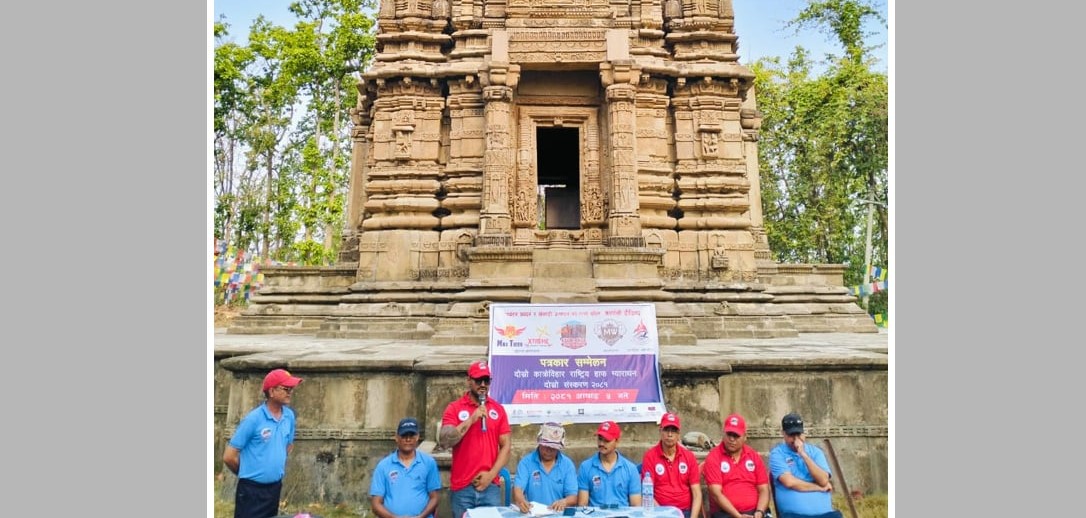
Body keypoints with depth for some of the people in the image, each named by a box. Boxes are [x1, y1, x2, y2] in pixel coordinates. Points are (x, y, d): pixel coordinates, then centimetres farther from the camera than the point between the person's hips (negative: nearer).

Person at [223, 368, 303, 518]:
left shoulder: (289, 416, 0)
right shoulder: (253, 419, -17)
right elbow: (229, 456, -11)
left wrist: (277, 468, 12)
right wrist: (248, 473, 2)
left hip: (275, 488, 6)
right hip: (252, 490, -6)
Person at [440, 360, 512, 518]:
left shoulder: (498, 409, 5)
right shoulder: (454, 408, 0)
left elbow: (506, 446, 4)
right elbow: (445, 442, -12)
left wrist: (491, 474, -6)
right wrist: (471, 419, -18)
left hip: (491, 486, 2)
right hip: (462, 487, -1)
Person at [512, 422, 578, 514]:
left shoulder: (567, 464, 4)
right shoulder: (526, 462, 1)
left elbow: (573, 498, -1)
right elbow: (518, 489, -10)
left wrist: (564, 502, -24)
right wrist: (521, 501, -33)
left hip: (558, 513, 1)